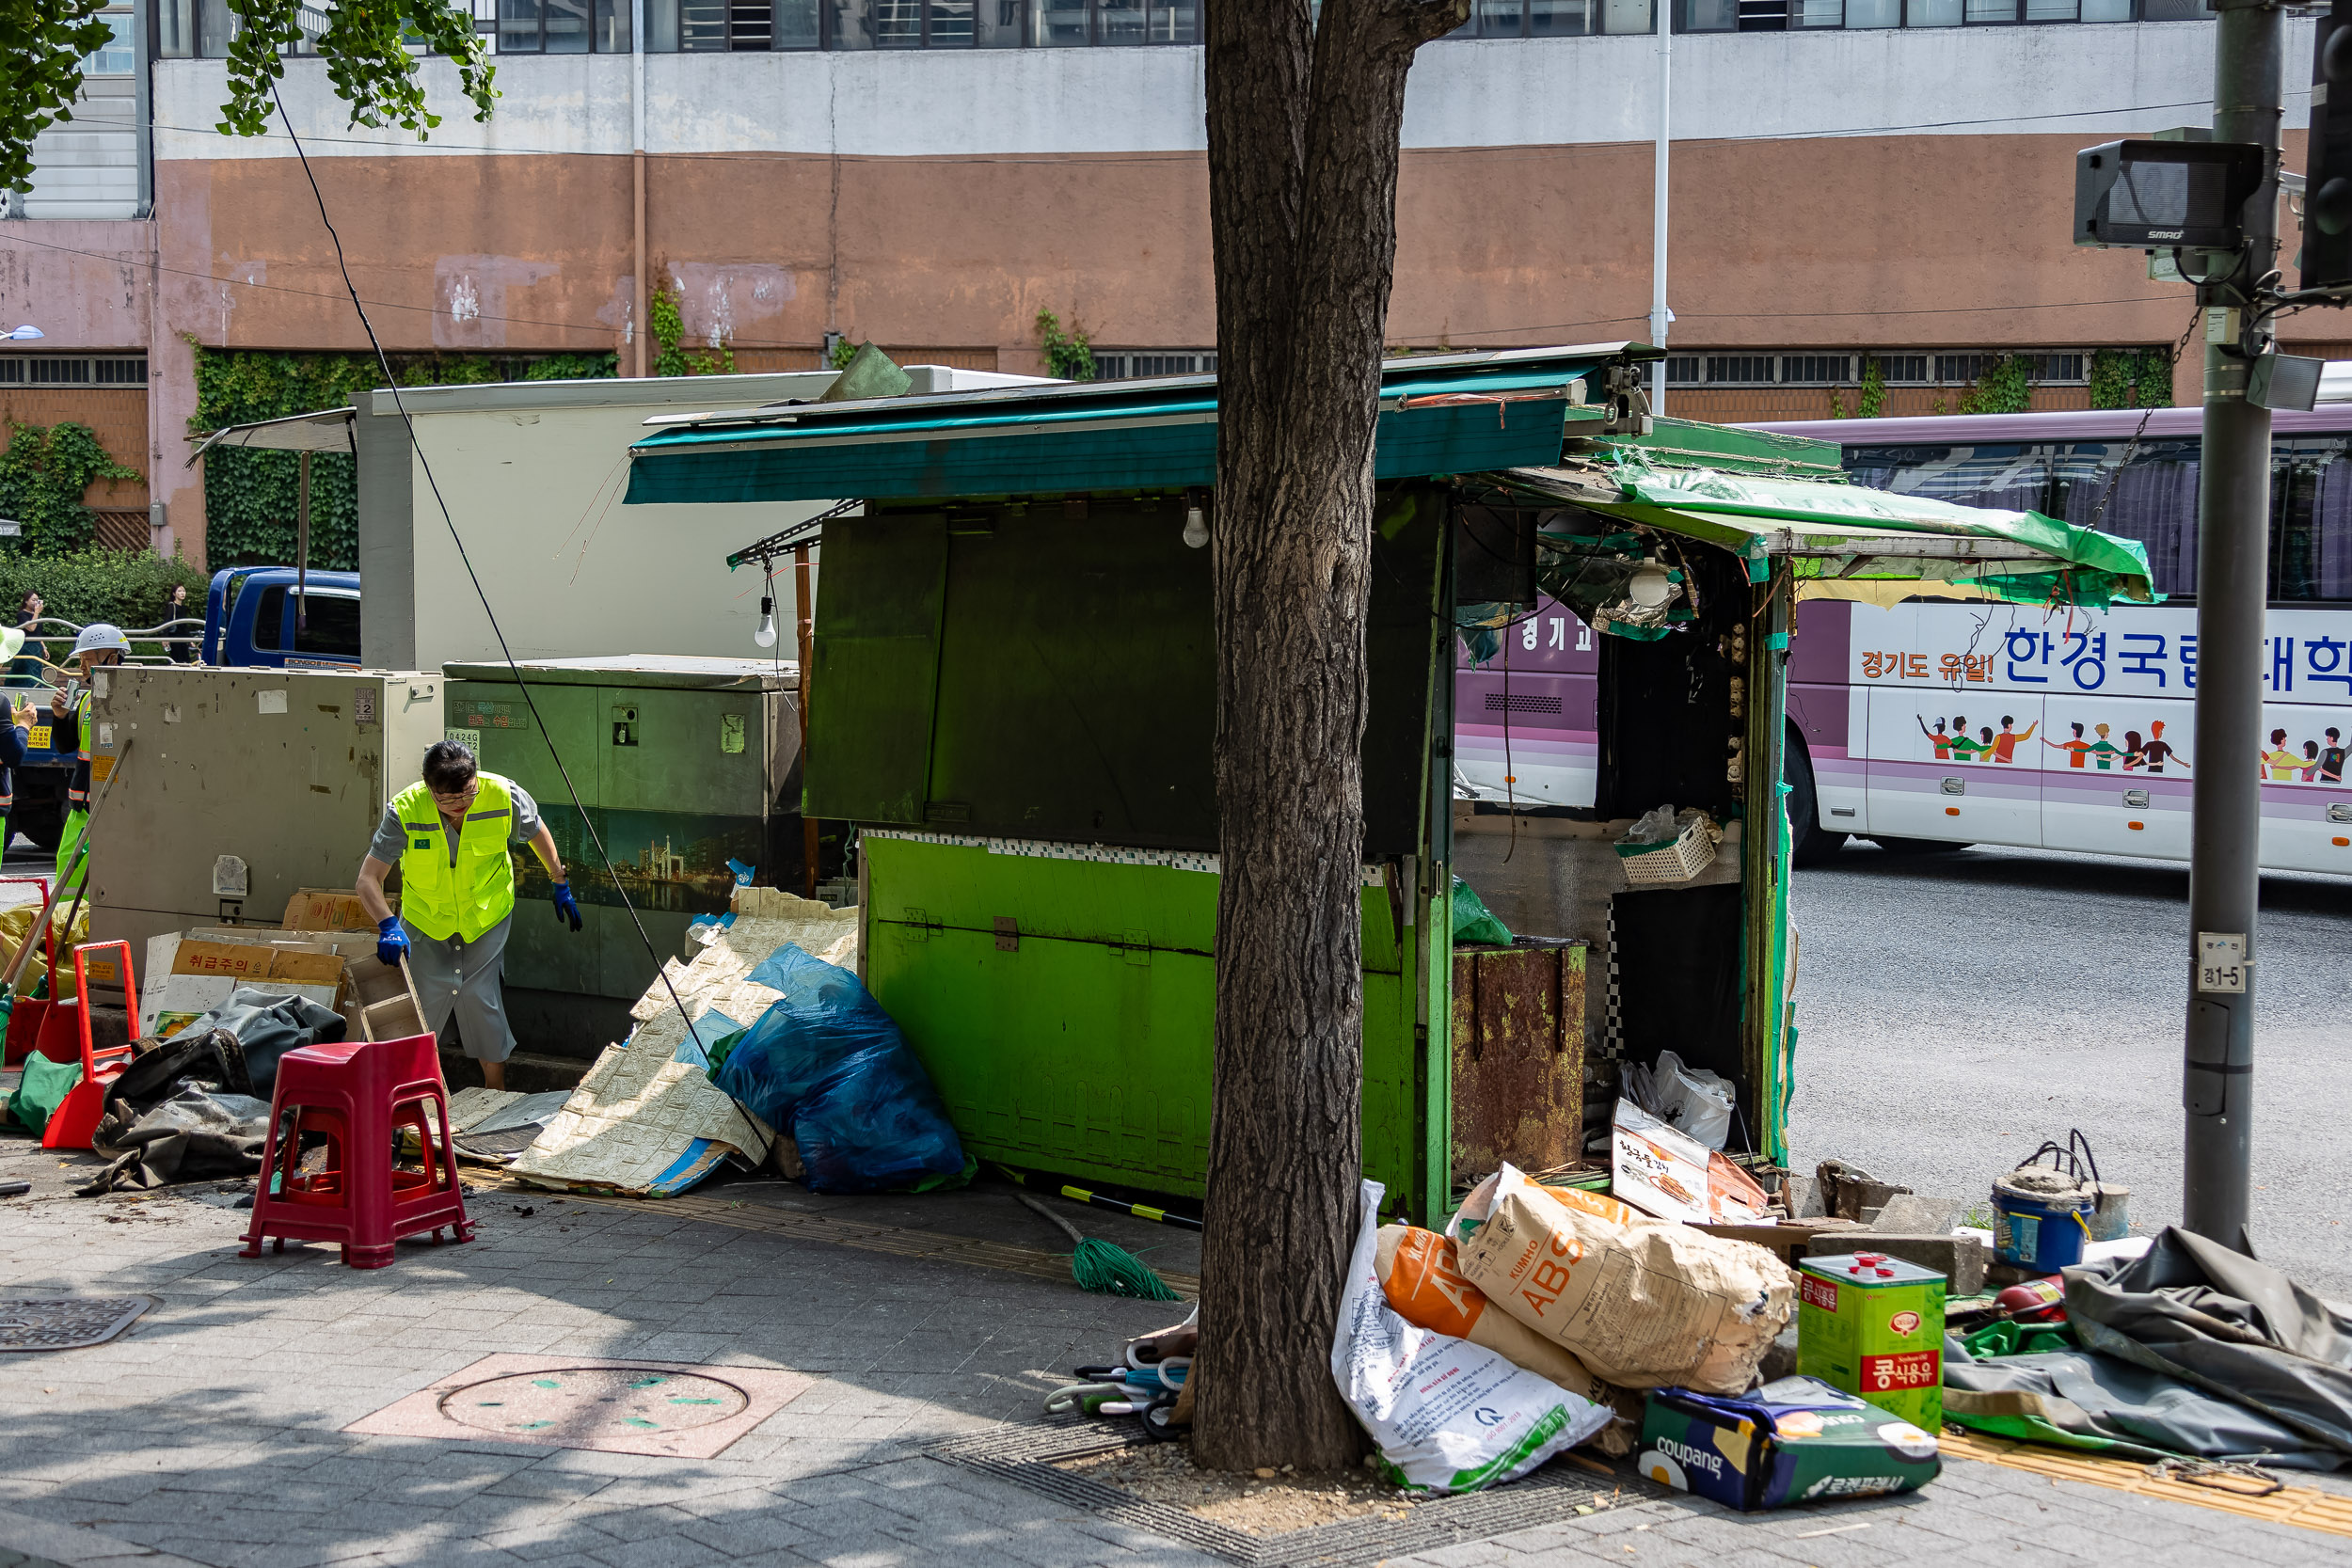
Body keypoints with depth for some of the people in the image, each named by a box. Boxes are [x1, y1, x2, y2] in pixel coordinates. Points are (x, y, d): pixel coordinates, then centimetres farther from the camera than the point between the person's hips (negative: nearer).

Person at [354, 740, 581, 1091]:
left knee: (480, 997, -2)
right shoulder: (406, 810, -28)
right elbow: (368, 878, -27)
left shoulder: (503, 796, -25)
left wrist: (561, 885, 7)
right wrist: (387, 924, -44)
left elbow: (537, 832, -3)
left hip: (486, 918, 0)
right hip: (425, 921, 0)